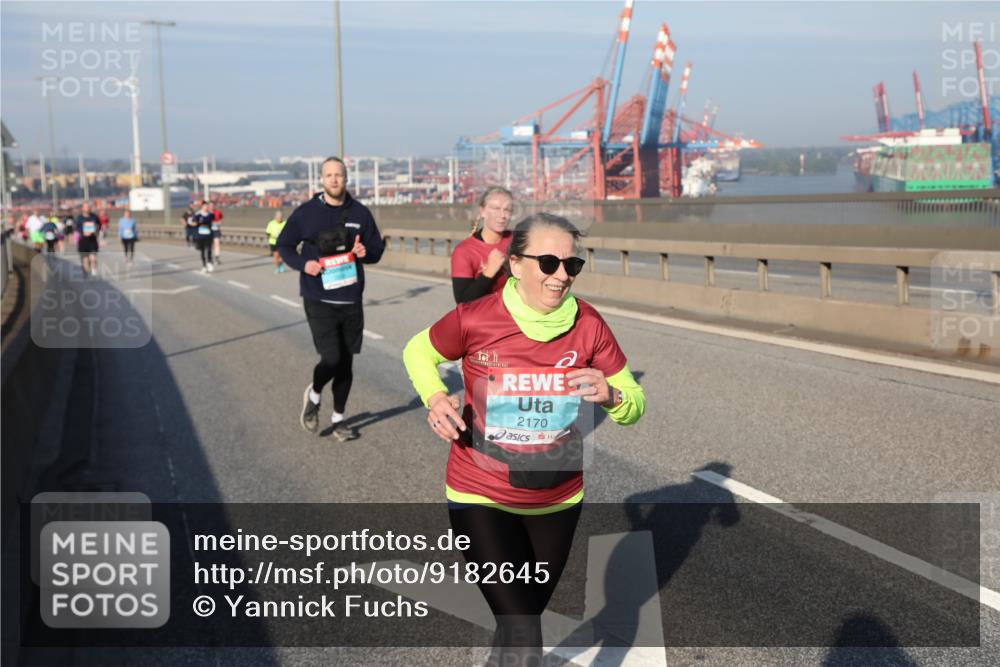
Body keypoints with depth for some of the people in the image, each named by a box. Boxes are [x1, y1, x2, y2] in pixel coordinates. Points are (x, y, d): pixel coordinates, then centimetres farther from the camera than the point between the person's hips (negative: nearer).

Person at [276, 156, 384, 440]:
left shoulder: (360, 213, 3)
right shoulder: (306, 212, -3)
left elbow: (377, 249, 11)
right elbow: (284, 244, 5)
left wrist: (365, 252, -12)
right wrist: (302, 263, -13)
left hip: (351, 301, 3)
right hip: (319, 300, -3)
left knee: (346, 363, 9)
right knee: (331, 358, -13)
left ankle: (338, 419, 26)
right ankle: (313, 395, 19)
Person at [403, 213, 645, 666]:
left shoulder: (588, 325, -13)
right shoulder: (474, 319, -19)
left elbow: (635, 403, -5)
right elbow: (418, 352, 2)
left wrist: (610, 396, -28)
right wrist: (434, 398, -18)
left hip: (558, 499, 4)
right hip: (481, 498, -3)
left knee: (528, 612, 25)